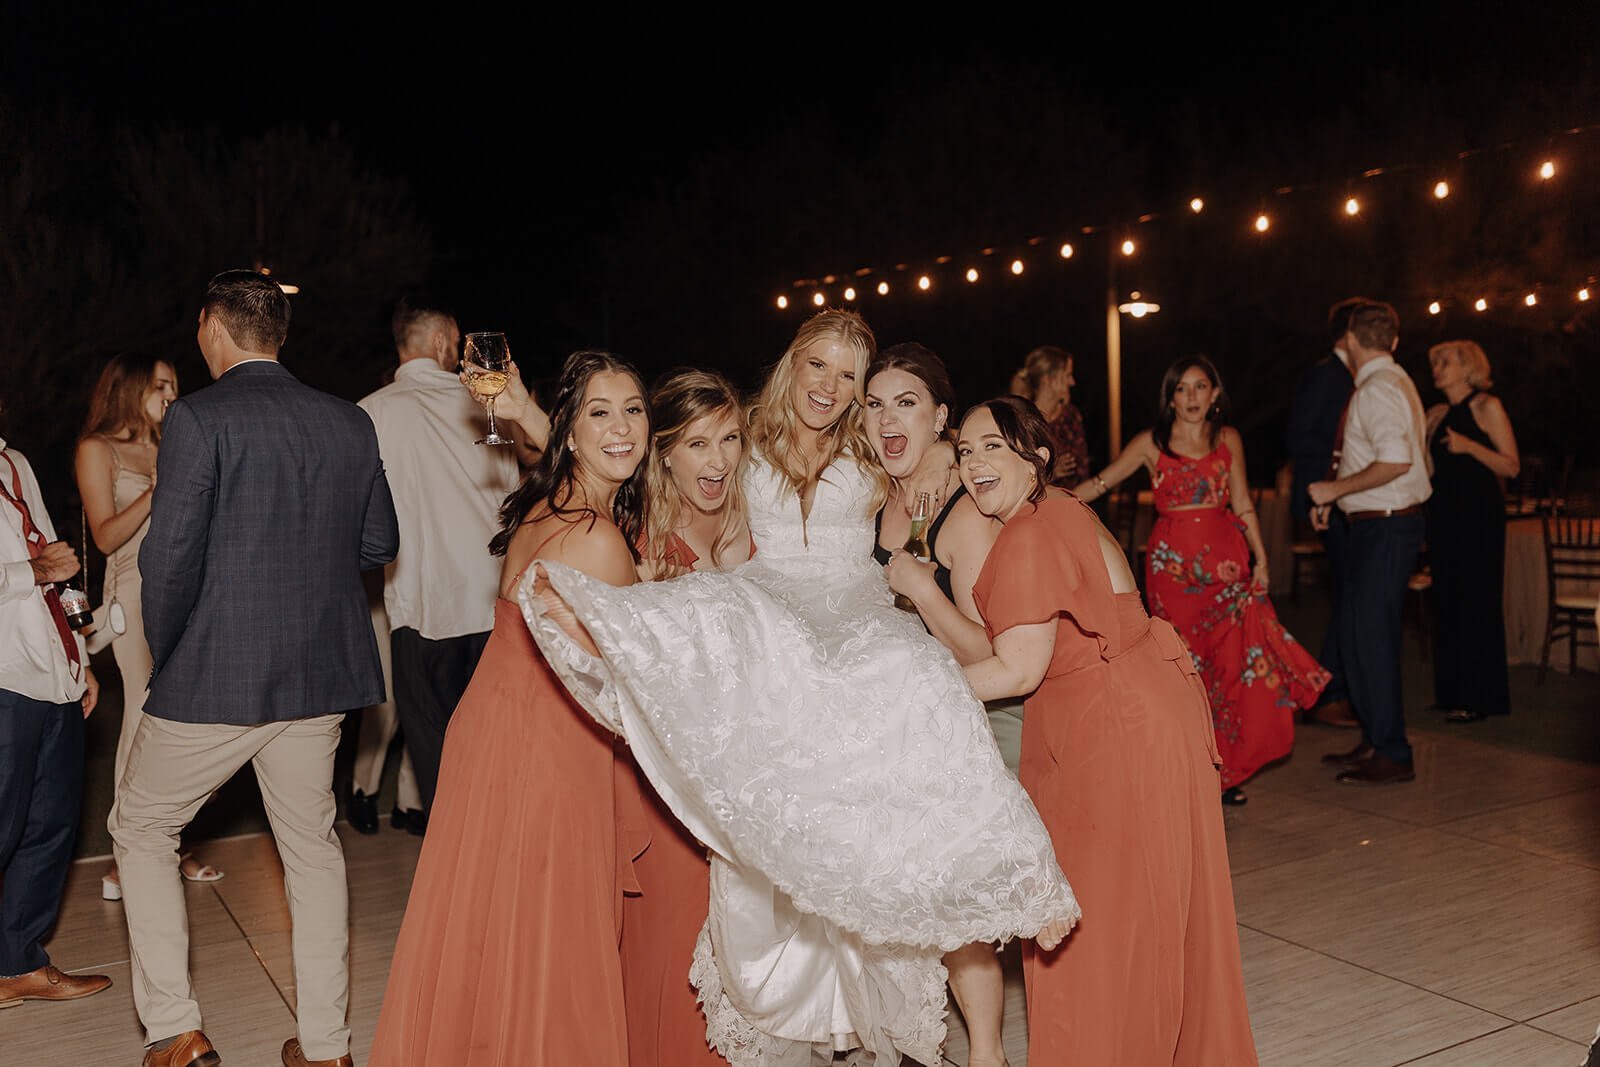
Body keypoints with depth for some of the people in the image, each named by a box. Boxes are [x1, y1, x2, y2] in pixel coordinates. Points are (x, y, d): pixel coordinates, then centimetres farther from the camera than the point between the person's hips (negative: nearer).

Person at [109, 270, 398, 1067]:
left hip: (214, 677, -5)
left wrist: (165, 655, -1)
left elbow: (170, 555, -16)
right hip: (319, 674, 5)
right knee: (311, 846, 16)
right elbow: (379, 543, 8)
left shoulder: (197, 419, -13)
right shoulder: (351, 424, 3)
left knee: (140, 829, 17)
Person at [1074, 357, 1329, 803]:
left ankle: (1226, 771, 9)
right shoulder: (1151, 443, 2)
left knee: (1235, 662, -4)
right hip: (1173, 562, -2)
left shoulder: (1228, 440, 9)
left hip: (1225, 558, 2)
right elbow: (1099, 483, 1)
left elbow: (1243, 506, 10)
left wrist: (1261, 558, 3)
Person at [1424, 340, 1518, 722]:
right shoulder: (1436, 415, 13)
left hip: (1479, 516, -6)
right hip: (1443, 514, 6)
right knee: (1446, 602, 6)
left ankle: (1477, 697, 1)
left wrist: (1469, 446, -21)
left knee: (1477, 602, -4)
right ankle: (1451, 692, 13)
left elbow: (1512, 466, -10)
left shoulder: (1487, 406, -4)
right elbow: (1429, 470, 12)